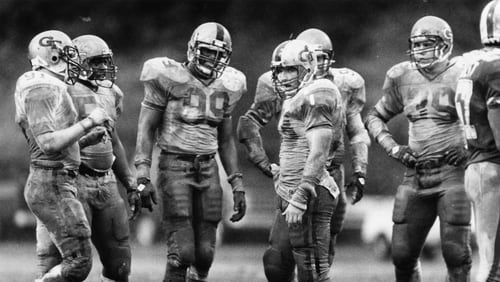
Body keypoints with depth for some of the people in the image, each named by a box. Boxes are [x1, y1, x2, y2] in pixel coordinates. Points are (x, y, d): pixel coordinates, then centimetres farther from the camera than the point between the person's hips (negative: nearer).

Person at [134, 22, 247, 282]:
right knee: (181, 253, -13)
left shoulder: (225, 87, 11)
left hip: (208, 169, 5)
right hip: (175, 165, -5)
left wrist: (237, 185, 15)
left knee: (204, 254, 3)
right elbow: (146, 128, -5)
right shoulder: (170, 78, -6)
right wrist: (142, 175, -15)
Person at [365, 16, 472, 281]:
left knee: (456, 253, -6)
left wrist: (468, 145, -13)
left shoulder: (460, 75, -5)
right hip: (416, 175, 5)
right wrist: (392, 147, 6)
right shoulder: (402, 77, 9)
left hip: (452, 171, -5)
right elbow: (375, 117, 22)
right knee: (402, 254, 4)